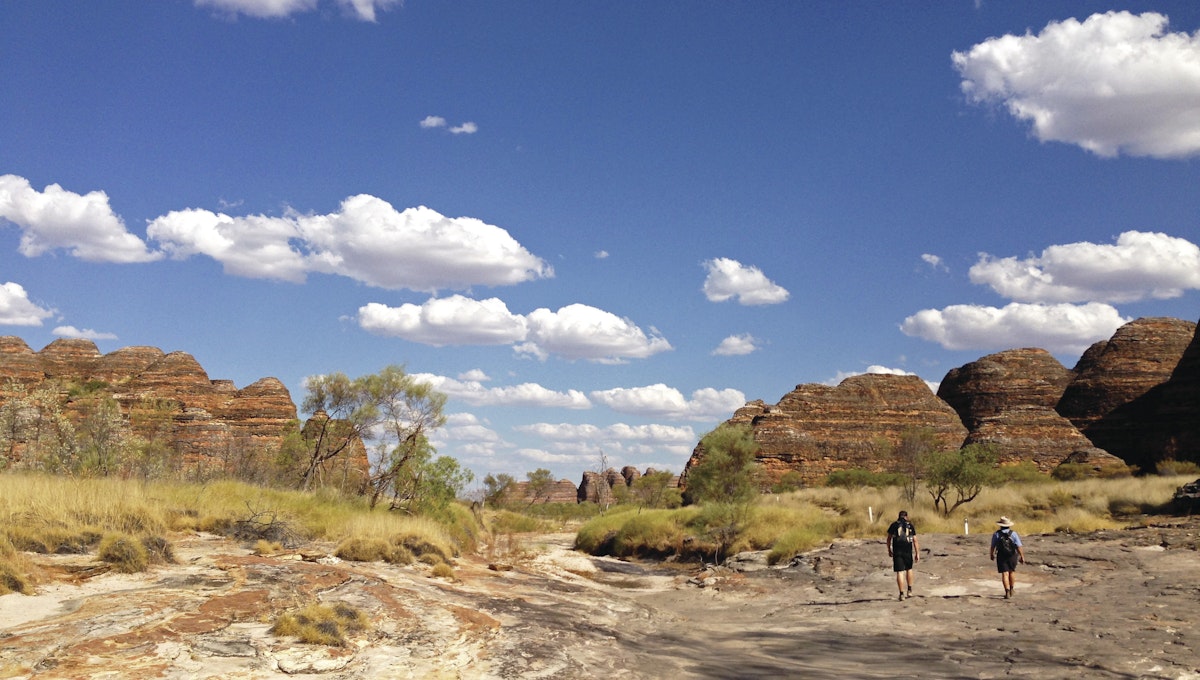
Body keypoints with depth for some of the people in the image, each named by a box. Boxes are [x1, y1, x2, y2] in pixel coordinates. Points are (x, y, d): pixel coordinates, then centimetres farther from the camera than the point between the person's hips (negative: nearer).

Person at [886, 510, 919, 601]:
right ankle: (909, 590, 24)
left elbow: (889, 539, 9)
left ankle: (902, 594, -6)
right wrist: (917, 553, 5)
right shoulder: (910, 526, 6)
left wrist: (889, 550, 21)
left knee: (899, 572, -2)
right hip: (908, 551, 1)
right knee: (909, 569, 23)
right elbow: (915, 541, 3)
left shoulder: (894, 525, 6)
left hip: (897, 552, -1)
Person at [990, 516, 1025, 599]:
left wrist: (992, 554, 18)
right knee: (1011, 572, 22)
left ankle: (1007, 592, -15)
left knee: (1005, 574, -2)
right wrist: (1022, 556, -9)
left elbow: (993, 546, 1)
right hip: (1012, 556, 1)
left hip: (1001, 557, -1)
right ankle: (1011, 590, 34)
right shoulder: (1013, 534, -9)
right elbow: (1019, 546, -14)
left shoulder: (996, 534, -8)